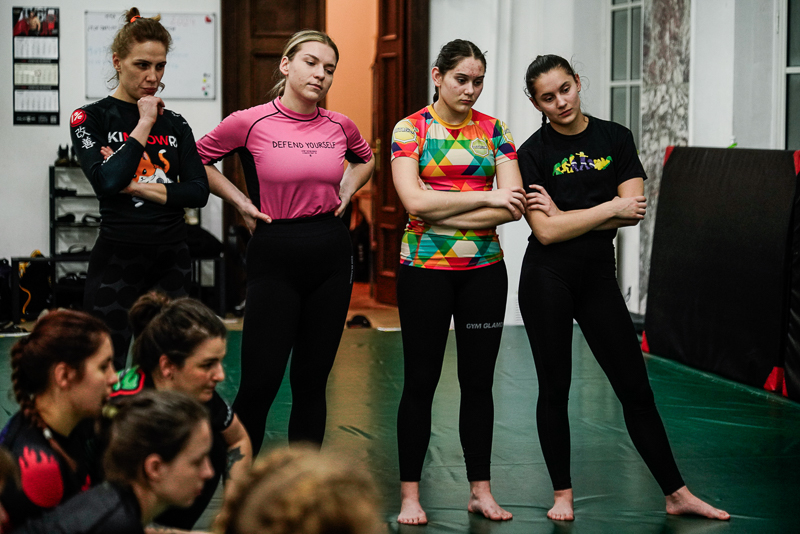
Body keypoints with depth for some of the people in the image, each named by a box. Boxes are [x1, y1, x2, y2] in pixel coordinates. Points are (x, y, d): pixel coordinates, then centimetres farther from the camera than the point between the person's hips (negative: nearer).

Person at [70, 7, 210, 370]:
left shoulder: (174, 124, 10)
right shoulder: (91, 118, -1)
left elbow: (199, 191, -1)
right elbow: (106, 181, -17)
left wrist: (138, 187, -11)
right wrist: (144, 124, -11)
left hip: (171, 259, 4)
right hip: (117, 258, -4)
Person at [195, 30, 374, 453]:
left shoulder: (339, 126, 4)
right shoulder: (250, 123, -7)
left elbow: (365, 159, 27)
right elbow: (198, 159, 8)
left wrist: (346, 192, 10)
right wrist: (240, 201, 1)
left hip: (331, 256, 4)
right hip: (274, 258, -4)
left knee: (311, 381, 9)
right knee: (259, 383, -6)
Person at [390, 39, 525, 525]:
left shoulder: (494, 131, 6)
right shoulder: (410, 129, -2)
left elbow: (514, 206, -5)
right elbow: (414, 200, -15)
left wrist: (445, 214, -13)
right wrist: (485, 198, -14)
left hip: (483, 270, 3)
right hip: (424, 270, -3)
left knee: (479, 381, 8)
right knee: (420, 380, 2)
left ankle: (481, 490, 17)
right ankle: (410, 494, 9)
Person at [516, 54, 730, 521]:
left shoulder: (616, 138, 3)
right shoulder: (533, 153, -5)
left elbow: (634, 213, -7)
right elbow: (546, 232, -14)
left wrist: (565, 215, -11)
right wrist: (610, 208, -11)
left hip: (599, 276, 3)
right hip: (548, 278, -2)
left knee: (635, 387, 5)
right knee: (555, 388, 5)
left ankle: (677, 494, 11)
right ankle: (563, 494, 17)